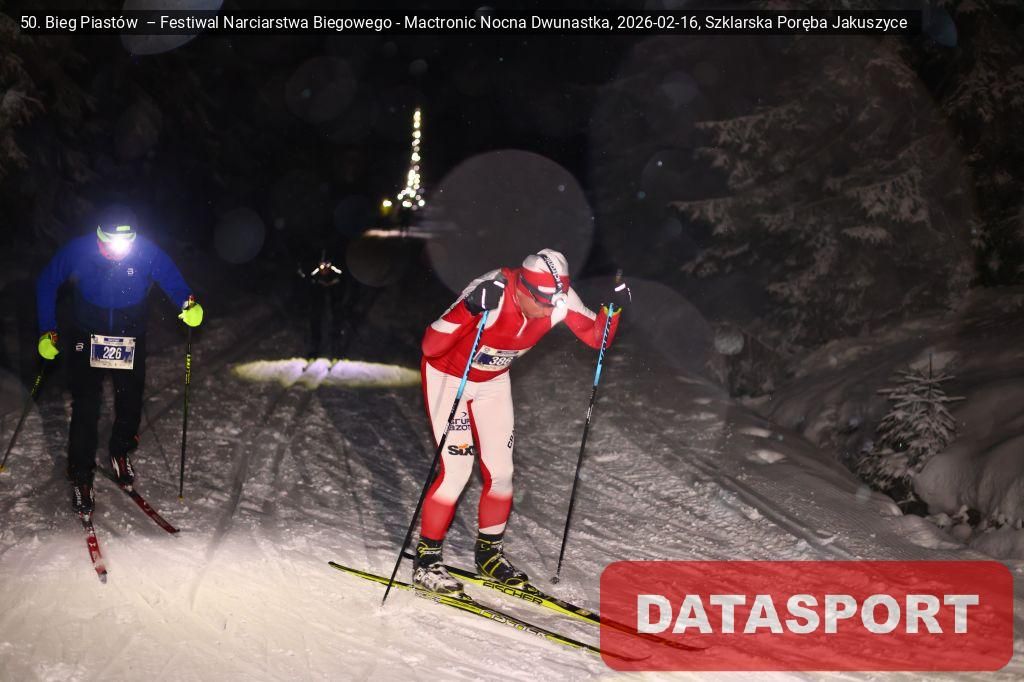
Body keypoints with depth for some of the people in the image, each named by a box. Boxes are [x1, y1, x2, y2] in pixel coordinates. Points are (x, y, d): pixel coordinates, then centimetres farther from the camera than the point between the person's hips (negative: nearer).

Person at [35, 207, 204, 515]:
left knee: (130, 403, 10)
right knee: (86, 408, -7)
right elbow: (46, 283, -3)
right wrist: (48, 331, -6)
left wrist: (189, 305, -30)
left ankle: (121, 454, 36)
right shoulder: (78, 250, -18)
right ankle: (81, 476, 3)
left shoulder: (147, 252, -18)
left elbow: (172, 280, -7)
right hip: (88, 337, -1)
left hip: (130, 339, 2)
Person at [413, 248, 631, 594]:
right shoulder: (491, 293, -37)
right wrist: (469, 311, -52)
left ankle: (489, 553, 24)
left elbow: (596, 336, -9)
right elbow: (430, 347, -38)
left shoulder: (558, 297, -21)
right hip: (447, 375, -5)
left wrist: (613, 308, -28)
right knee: (457, 468, -12)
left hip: (493, 381, 5)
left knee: (500, 470, 3)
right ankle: (426, 559, 3)